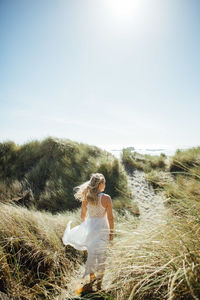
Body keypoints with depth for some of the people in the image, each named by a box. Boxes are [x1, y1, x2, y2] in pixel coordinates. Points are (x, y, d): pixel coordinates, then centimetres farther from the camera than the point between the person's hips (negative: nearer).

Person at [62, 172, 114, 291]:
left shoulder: (86, 198, -7)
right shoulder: (106, 198, -18)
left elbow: (83, 215, 3)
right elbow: (110, 218, -14)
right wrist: (111, 232, -1)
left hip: (89, 227, 4)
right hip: (102, 229, -4)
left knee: (91, 253, 24)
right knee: (101, 256, 14)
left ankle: (92, 278, 42)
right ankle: (99, 282, 26)